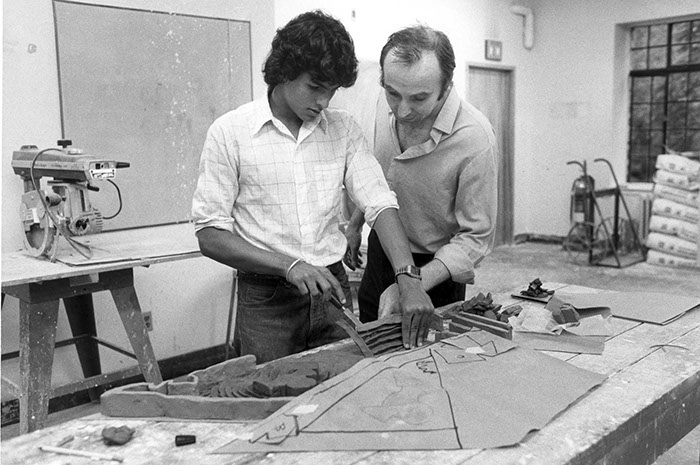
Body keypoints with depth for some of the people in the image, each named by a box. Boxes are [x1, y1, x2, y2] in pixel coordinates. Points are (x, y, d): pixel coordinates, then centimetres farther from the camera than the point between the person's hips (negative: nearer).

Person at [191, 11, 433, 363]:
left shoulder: (343, 129, 4)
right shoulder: (229, 133, -7)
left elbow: (379, 203, -4)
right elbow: (210, 236, -9)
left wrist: (407, 279, -19)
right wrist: (289, 265, -21)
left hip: (332, 293, 3)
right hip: (265, 301, -3)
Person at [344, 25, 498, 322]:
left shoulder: (475, 139, -29)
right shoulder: (387, 105, -11)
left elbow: (476, 237, -23)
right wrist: (355, 223, 19)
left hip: (434, 272, -5)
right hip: (380, 251, 6)